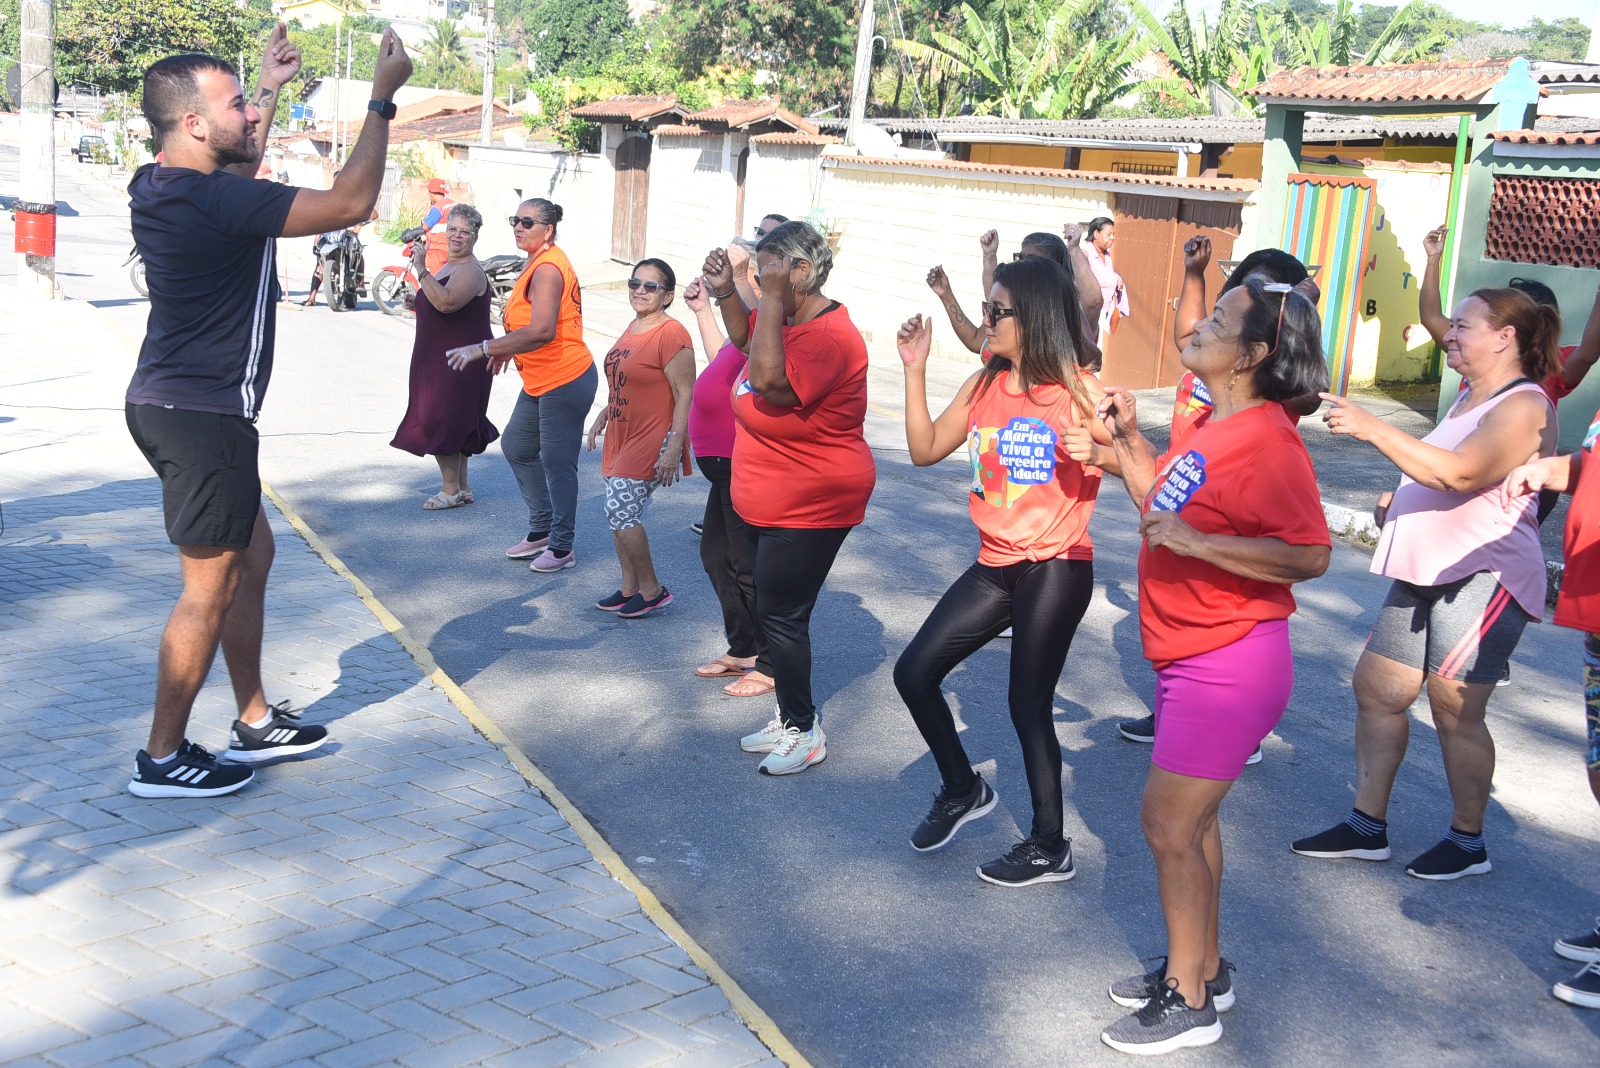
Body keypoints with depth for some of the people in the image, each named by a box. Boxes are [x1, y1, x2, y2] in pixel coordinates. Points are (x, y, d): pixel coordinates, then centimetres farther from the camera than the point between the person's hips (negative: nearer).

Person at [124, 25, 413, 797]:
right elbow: (351, 203, -21)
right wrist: (382, 98, -13)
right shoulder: (214, 202, -23)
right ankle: (162, 758, 10)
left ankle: (255, 724, 29)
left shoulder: (162, 187, 7)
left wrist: (270, 89, 32)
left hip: (175, 405, 10)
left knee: (252, 554, 19)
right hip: (201, 415, -10)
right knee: (211, 587, -1)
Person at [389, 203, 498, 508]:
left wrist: (421, 271, -33)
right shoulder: (450, 266, 15)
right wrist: (420, 303, 11)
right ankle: (461, 487, 24)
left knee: (441, 422, -8)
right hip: (439, 360, 10)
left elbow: (446, 303, -35)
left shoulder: (470, 271, -17)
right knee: (455, 424, 15)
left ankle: (451, 489, 2)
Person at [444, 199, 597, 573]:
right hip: (540, 381, 11)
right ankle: (541, 530, 31)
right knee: (516, 447, 19)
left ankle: (562, 547, 9)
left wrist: (484, 348, -30)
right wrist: (508, 350, 17)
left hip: (565, 380, -11)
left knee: (557, 461, -3)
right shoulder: (537, 263, 12)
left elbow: (542, 331, -32)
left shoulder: (547, 268, -21)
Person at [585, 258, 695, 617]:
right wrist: (604, 414, 15)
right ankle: (630, 589, 23)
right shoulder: (634, 328, 11)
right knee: (621, 513, 11)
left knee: (621, 511, -11)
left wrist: (674, 450, -23)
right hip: (622, 437, 9)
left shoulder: (671, 334, -17)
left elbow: (685, 396, -19)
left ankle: (652, 591, 5)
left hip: (651, 441, -9)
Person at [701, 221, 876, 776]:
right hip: (767, 503, 10)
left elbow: (767, 376, -40)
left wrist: (772, 299, -34)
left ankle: (805, 731, 13)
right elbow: (745, 337, 24)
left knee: (781, 616, -3)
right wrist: (725, 292, 5)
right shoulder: (786, 318, 4)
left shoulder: (829, 336, -25)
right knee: (774, 612, 17)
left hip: (808, 509, -10)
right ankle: (790, 719, 30)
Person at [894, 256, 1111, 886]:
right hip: (995, 567, 7)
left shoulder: (1079, 390, -11)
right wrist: (915, 370, 2)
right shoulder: (984, 386, 7)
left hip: (1055, 569, -7)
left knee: (1028, 705, -1)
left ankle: (1049, 848, 17)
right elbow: (925, 450, 9)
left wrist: (1107, 440, -32)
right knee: (914, 673, 4)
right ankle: (962, 790, 27)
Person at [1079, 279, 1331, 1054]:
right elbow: (1168, 508, 18)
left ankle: (1189, 1004, 12)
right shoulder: (1210, 427, 8)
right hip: (1190, 657, 10)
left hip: (1229, 663, -10)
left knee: (1169, 825, -3)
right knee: (1191, 817, 19)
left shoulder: (1267, 440, -21)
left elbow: (1309, 555, -27)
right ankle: (1203, 969, 35)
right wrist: (1126, 445, 8)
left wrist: (1198, 542, -32)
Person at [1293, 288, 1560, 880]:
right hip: (1425, 570, 10)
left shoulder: (1524, 406, -14)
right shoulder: (1468, 397, 18)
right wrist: (1400, 507, 12)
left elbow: (1460, 474, -29)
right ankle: (1367, 826, 17)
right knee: (1377, 688, 8)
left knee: (1455, 709, -5)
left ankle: (1468, 841, 12)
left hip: (1484, 577, -10)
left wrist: (1374, 429, -32)